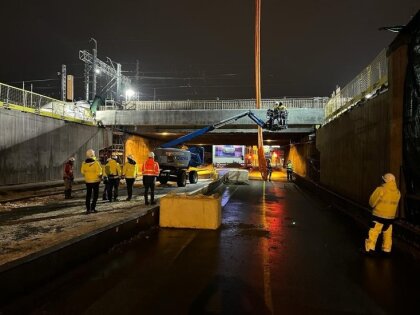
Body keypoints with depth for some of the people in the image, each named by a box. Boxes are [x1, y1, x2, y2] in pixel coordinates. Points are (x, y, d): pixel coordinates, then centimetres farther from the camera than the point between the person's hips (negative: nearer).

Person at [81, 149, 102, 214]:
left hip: (87, 181, 4)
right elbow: (99, 172, -17)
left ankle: (88, 209, 15)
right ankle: (92, 208, 2)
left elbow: (82, 172, 5)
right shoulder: (96, 163, -18)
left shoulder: (84, 163, -4)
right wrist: (100, 176, 2)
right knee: (95, 195, 7)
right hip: (95, 181, -4)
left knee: (88, 195, 14)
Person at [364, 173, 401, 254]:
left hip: (379, 215, -5)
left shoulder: (381, 190, -15)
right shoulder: (398, 192, 2)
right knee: (387, 234, 15)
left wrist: (374, 205, 12)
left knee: (373, 232, 1)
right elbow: (395, 204, 11)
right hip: (390, 217, 5)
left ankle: (370, 248, 3)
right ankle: (387, 249, 23)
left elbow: (372, 202, -8)